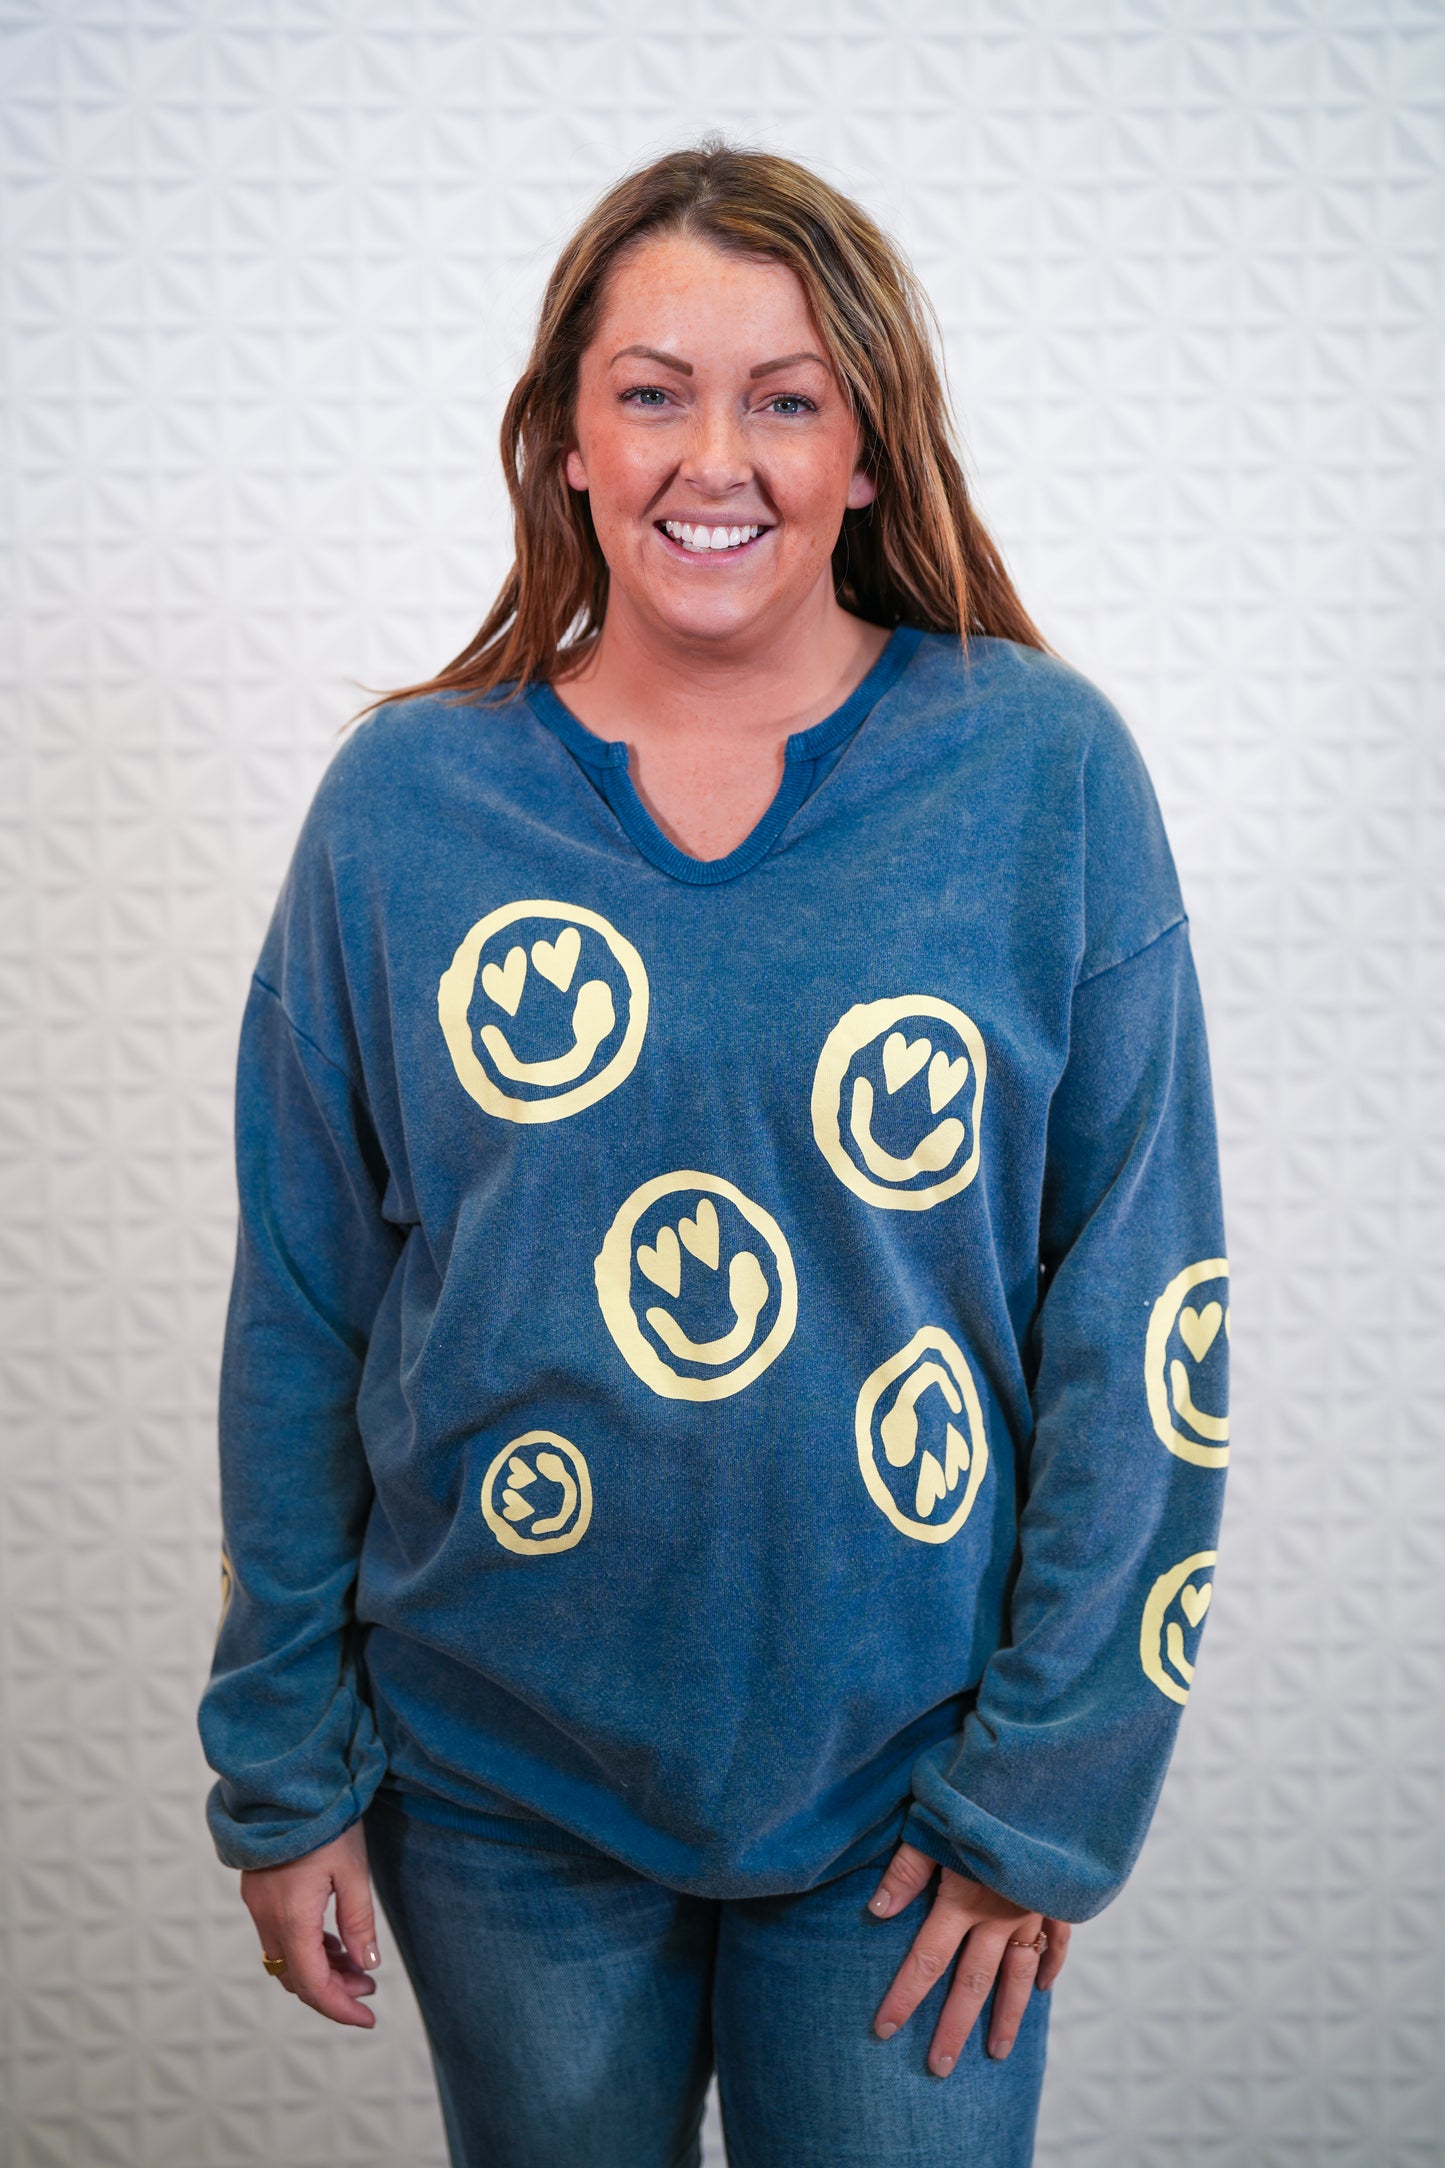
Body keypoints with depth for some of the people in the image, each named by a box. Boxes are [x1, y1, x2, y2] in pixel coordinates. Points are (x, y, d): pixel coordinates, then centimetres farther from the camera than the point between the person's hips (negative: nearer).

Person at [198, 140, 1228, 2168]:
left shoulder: (1046, 770, -10)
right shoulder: (404, 798, -6)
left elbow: (1140, 1313, -7)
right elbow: (303, 1307, -1)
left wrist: (1050, 1778, -7)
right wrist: (283, 1768, 2)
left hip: (908, 1764, -1)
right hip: (499, 1776, 2)